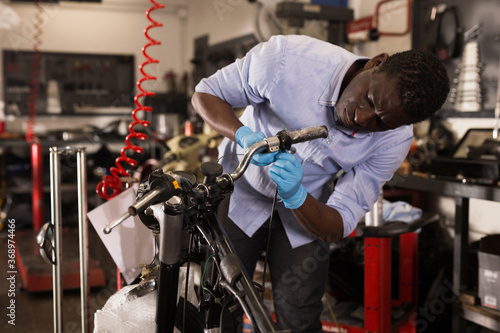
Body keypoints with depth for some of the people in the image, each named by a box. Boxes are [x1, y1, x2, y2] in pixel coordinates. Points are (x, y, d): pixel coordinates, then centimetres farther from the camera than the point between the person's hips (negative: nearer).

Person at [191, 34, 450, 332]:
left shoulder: (394, 140, -22)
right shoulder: (288, 57, -31)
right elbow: (205, 94, -17)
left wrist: (296, 197, -42)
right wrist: (244, 135, -38)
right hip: (241, 190, -1)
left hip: (306, 210, 2)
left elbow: (339, 227, -20)